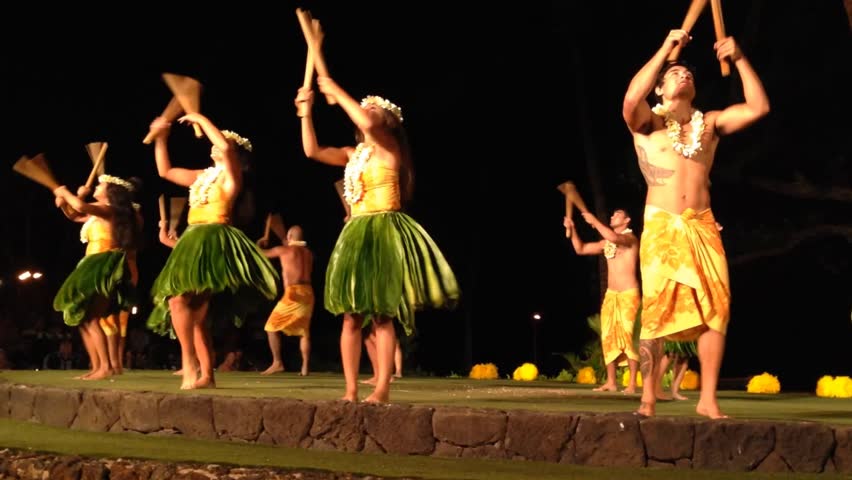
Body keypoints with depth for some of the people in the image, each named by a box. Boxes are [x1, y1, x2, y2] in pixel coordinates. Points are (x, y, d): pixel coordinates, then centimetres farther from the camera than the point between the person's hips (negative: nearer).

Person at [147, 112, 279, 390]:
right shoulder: (202, 177, 21)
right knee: (195, 312, 6)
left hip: (214, 241, -9)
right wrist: (160, 138, 20)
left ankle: (189, 366, -24)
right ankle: (206, 375, 9)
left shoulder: (231, 175, -1)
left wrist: (201, 119, -12)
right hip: (194, 241, 9)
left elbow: (225, 146, -21)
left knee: (179, 297, -24)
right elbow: (165, 171, 29)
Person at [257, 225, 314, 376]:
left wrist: (259, 244, 37)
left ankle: (277, 363, -8)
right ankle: (305, 367, 2)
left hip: (293, 293, -5)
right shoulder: (308, 253, 17)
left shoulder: (283, 250, 3)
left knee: (272, 327, 3)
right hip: (308, 293, 6)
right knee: (304, 331, 13)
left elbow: (262, 253, 16)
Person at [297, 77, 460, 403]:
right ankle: (351, 391, 1)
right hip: (355, 234, 7)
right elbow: (312, 151, 13)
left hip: (383, 233, -7)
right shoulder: (353, 154, 18)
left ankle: (382, 389, -9)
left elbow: (368, 125, -22)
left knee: (381, 315, -9)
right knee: (351, 316, 1)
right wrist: (306, 113, 5)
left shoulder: (389, 147, -1)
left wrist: (337, 92, -12)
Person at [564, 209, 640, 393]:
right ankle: (611, 382, 5)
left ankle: (632, 383, -16)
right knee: (608, 337, 2)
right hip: (610, 295, 7)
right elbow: (580, 249, 18)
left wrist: (594, 221, -20)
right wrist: (572, 230, 4)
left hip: (628, 295, -7)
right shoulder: (606, 243, 15)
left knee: (627, 335, -15)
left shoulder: (630, 238, -7)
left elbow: (613, 237, -28)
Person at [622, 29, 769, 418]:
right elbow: (631, 99, -16)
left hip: (703, 228, 3)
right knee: (656, 311, -6)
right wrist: (666, 49, -14)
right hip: (661, 227, -3)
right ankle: (648, 399, -2)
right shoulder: (647, 123, 8)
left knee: (715, 309, -6)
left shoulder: (709, 124, 17)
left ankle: (708, 399, -1)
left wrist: (739, 60, 0)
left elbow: (758, 108, 7)